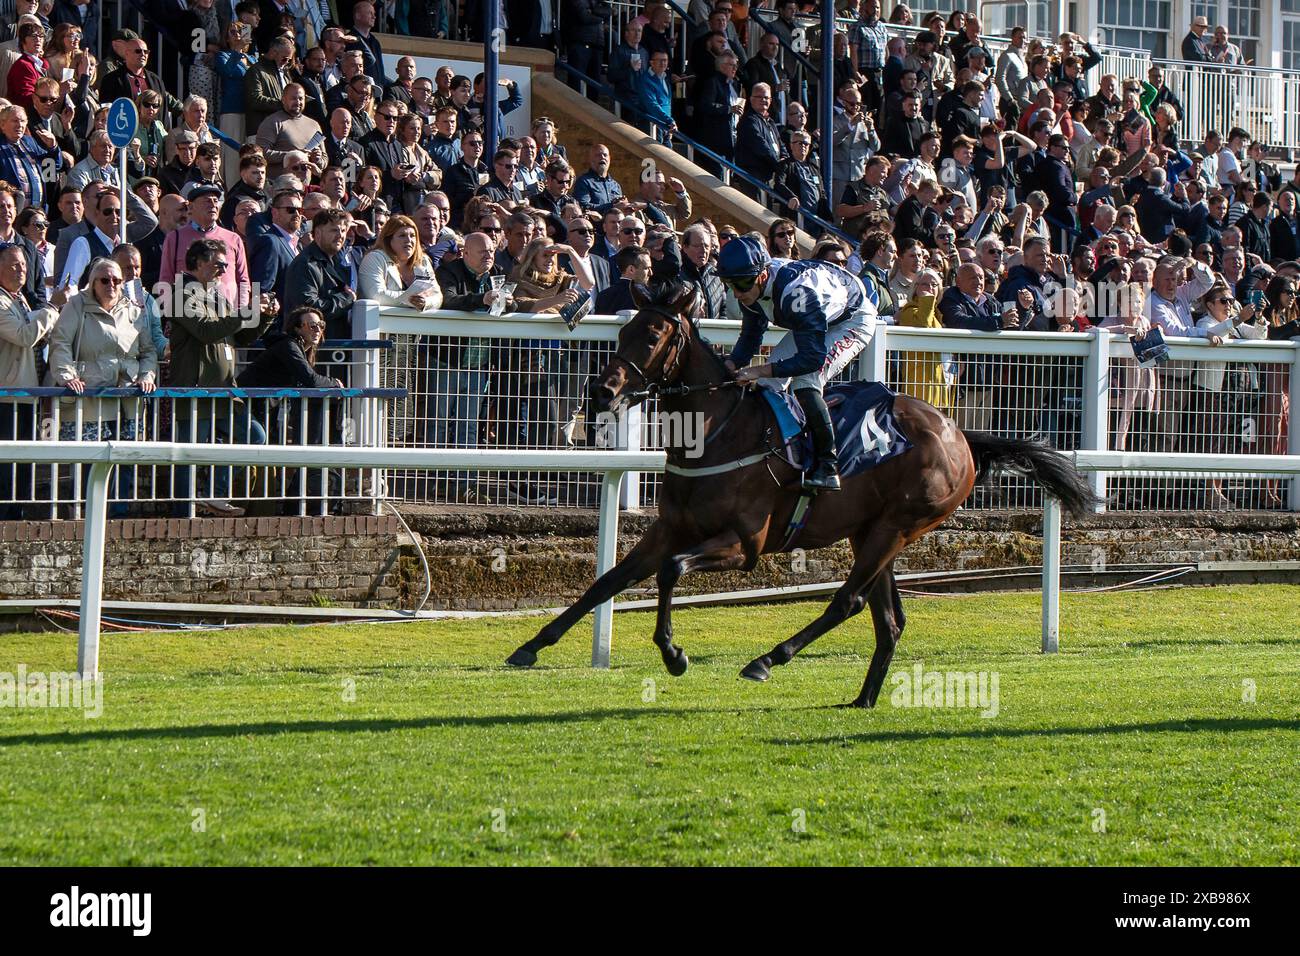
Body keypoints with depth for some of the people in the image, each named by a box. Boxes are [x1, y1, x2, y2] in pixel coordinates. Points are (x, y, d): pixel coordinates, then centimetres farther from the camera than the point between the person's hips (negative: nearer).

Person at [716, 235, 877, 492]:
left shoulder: (796, 291, -41)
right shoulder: (752, 287, -16)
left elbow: (813, 358, -41)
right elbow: (750, 338, -1)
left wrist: (760, 371, -44)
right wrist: (730, 365, -20)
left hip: (853, 321, -9)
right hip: (814, 325, 9)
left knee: (806, 383, -27)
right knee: (769, 383, -3)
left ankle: (828, 467, -20)